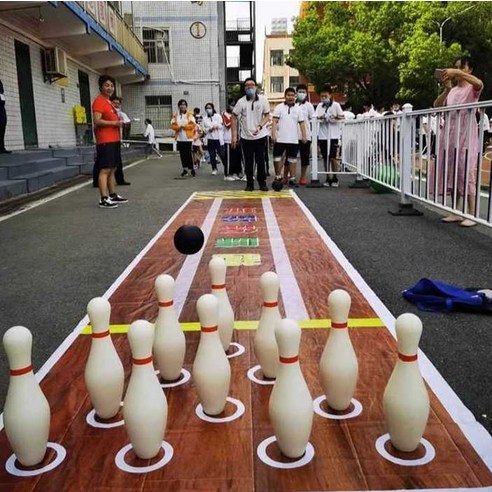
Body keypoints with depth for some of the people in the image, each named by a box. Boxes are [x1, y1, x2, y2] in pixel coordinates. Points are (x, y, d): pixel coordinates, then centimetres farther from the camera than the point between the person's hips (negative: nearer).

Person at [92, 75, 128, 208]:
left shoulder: (109, 102, 20)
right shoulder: (99, 101, -9)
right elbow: (97, 121, -20)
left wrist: (119, 123, 15)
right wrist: (114, 123, -18)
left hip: (114, 140, 10)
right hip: (105, 141, -10)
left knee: (112, 169, 14)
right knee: (105, 170, -11)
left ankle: (113, 195, 22)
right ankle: (104, 199, -12)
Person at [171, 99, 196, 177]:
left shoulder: (190, 115, -1)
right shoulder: (175, 116, 9)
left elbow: (193, 125, -8)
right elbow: (173, 125, 3)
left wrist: (184, 126, -15)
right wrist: (179, 127, -16)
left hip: (188, 138, -4)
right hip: (179, 138, 4)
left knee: (188, 154, -7)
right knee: (182, 154, 7)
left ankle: (191, 168, 2)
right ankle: (185, 169, 15)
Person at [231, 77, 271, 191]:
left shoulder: (263, 100, -5)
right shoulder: (241, 101, -6)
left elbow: (267, 116, 0)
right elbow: (234, 118, -1)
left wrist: (260, 126, -19)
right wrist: (233, 136, -6)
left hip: (260, 136, 0)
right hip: (246, 137, 0)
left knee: (261, 161, 4)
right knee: (248, 163, 5)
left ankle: (262, 183, 16)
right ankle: (249, 184, 15)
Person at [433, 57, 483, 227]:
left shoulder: (473, 88, 3)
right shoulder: (451, 90, 18)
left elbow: (479, 83, -23)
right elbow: (436, 106, 2)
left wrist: (458, 72, -33)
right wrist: (446, 90, -14)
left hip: (466, 133, -5)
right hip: (450, 133, 6)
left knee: (466, 171, -12)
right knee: (451, 171, 3)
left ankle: (471, 215, -11)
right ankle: (456, 213, 8)